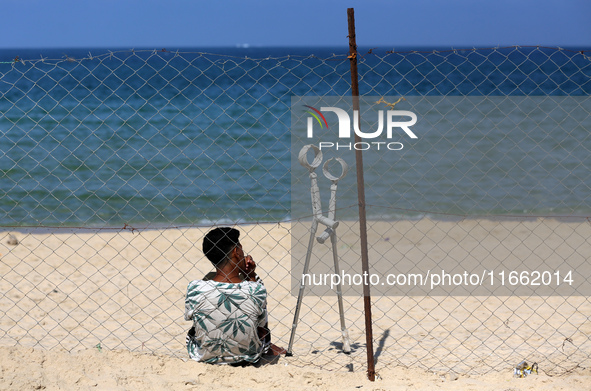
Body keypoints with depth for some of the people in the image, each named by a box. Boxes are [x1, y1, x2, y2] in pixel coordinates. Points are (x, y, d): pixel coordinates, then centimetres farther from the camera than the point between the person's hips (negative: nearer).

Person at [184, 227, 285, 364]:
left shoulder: (195, 289, -24)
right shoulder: (256, 290, -24)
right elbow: (262, 323, -3)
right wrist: (252, 275, -4)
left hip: (204, 356, 1)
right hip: (248, 357, -1)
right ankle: (268, 348, 48)